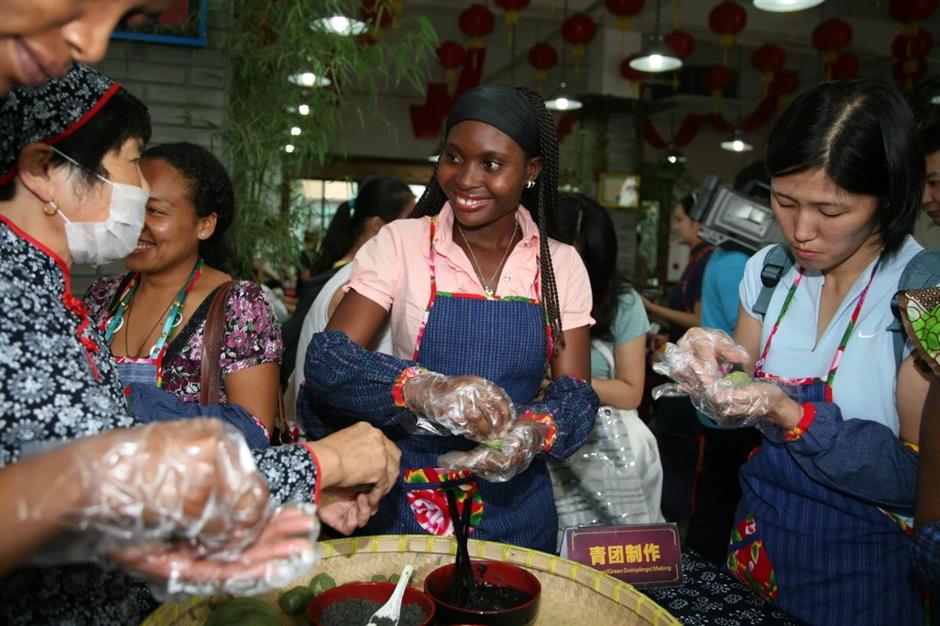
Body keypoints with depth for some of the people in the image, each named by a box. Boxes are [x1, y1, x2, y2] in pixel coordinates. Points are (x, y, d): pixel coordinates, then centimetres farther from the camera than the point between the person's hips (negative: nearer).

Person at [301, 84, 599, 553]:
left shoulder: (560, 264, -2)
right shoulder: (400, 243, -8)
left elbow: (575, 391, -4)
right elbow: (326, 361, -14)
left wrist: (534, 433, -27)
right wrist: (427, 389, -33)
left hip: (517, 505, 2)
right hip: (411, 501, -1)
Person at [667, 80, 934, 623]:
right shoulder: (768, 271, -3)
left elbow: (921, 480, -18)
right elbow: (745, 410, 4)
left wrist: (789, 415, -29)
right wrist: (717, 370, -17)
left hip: (865, 574, -4)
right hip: (760, 539, 5)